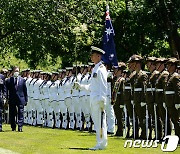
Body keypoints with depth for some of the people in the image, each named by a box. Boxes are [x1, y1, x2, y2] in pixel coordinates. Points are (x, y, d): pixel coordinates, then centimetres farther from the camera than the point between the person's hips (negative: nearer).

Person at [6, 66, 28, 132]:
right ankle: (13, 127, 16)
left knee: (20, 113, -5)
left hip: (20, 99, 0)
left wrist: (26, 100, 5)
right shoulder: (9, 80, 3)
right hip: (12, 99, 0)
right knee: (12, 114, 5)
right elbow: (7, 91, 4)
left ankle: (20, 127, -5)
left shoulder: (22, 80, 5)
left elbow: (25, 91, 7)